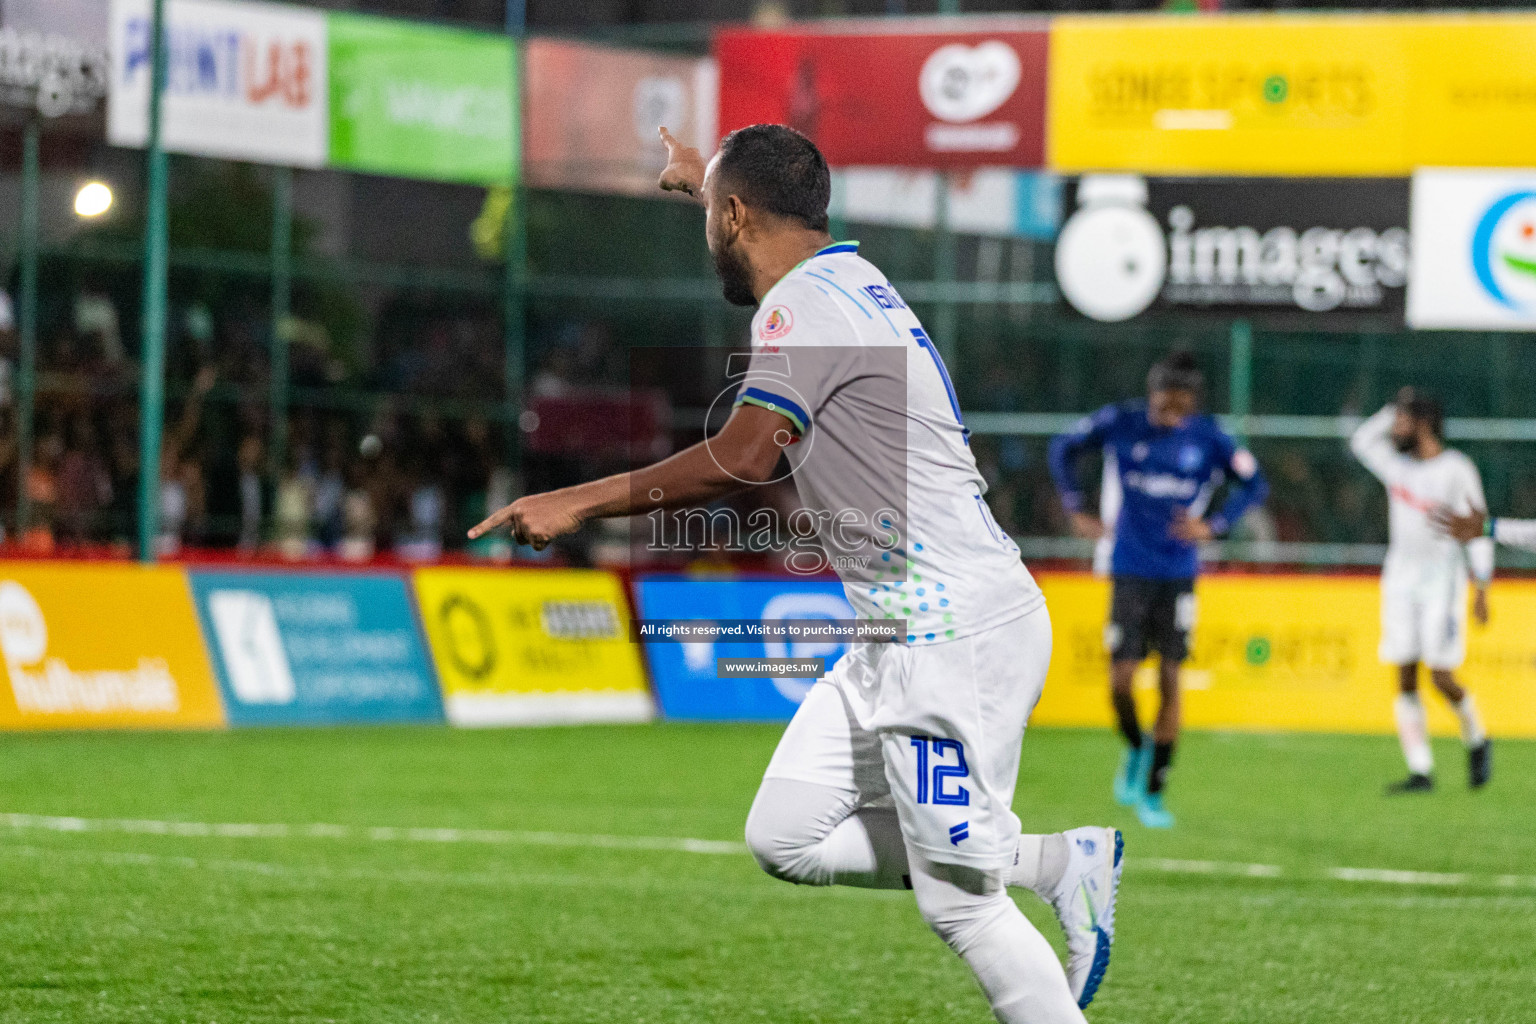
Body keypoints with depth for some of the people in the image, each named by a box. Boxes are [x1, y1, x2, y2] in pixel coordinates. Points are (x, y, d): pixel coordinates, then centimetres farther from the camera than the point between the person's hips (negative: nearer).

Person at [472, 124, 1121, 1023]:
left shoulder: (806, 303, -13)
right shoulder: (847, 273, 16)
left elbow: (744, 458, -26)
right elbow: (777, 233, 42)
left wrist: (579, 503, -20)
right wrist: (703, 178, 62)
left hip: (957, 636, -10)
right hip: (903, 636, 10)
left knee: (958, 902, -7)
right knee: (787, 837, 9)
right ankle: (1055, 862, 12)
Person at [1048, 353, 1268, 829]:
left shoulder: (1208, 438, -5)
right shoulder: (1121, 423, -5)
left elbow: (1254, 483, 5)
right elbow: (1063, 449, 10)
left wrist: (1213, 526, -8)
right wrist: (1076, 510, 2)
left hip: (1178, 573, 0)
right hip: (1130, 571, 0)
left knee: (1169, 680, -2)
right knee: (1121, 679, -6)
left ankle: (1154, 794, 8)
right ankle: (1135, 749, 27)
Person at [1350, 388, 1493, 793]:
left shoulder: (1456, 470, -8)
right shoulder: (1396, 463, 8)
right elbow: (1361, 440, 22)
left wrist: (1482, 588, -12)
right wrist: (1392, 409, 12)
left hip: (1442, 576, -5)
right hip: (1400, 577, 5)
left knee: (1442, 677, -9)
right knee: (1405, 679, -1)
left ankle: (1476, 740, 18)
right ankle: (1421, 771, 0)